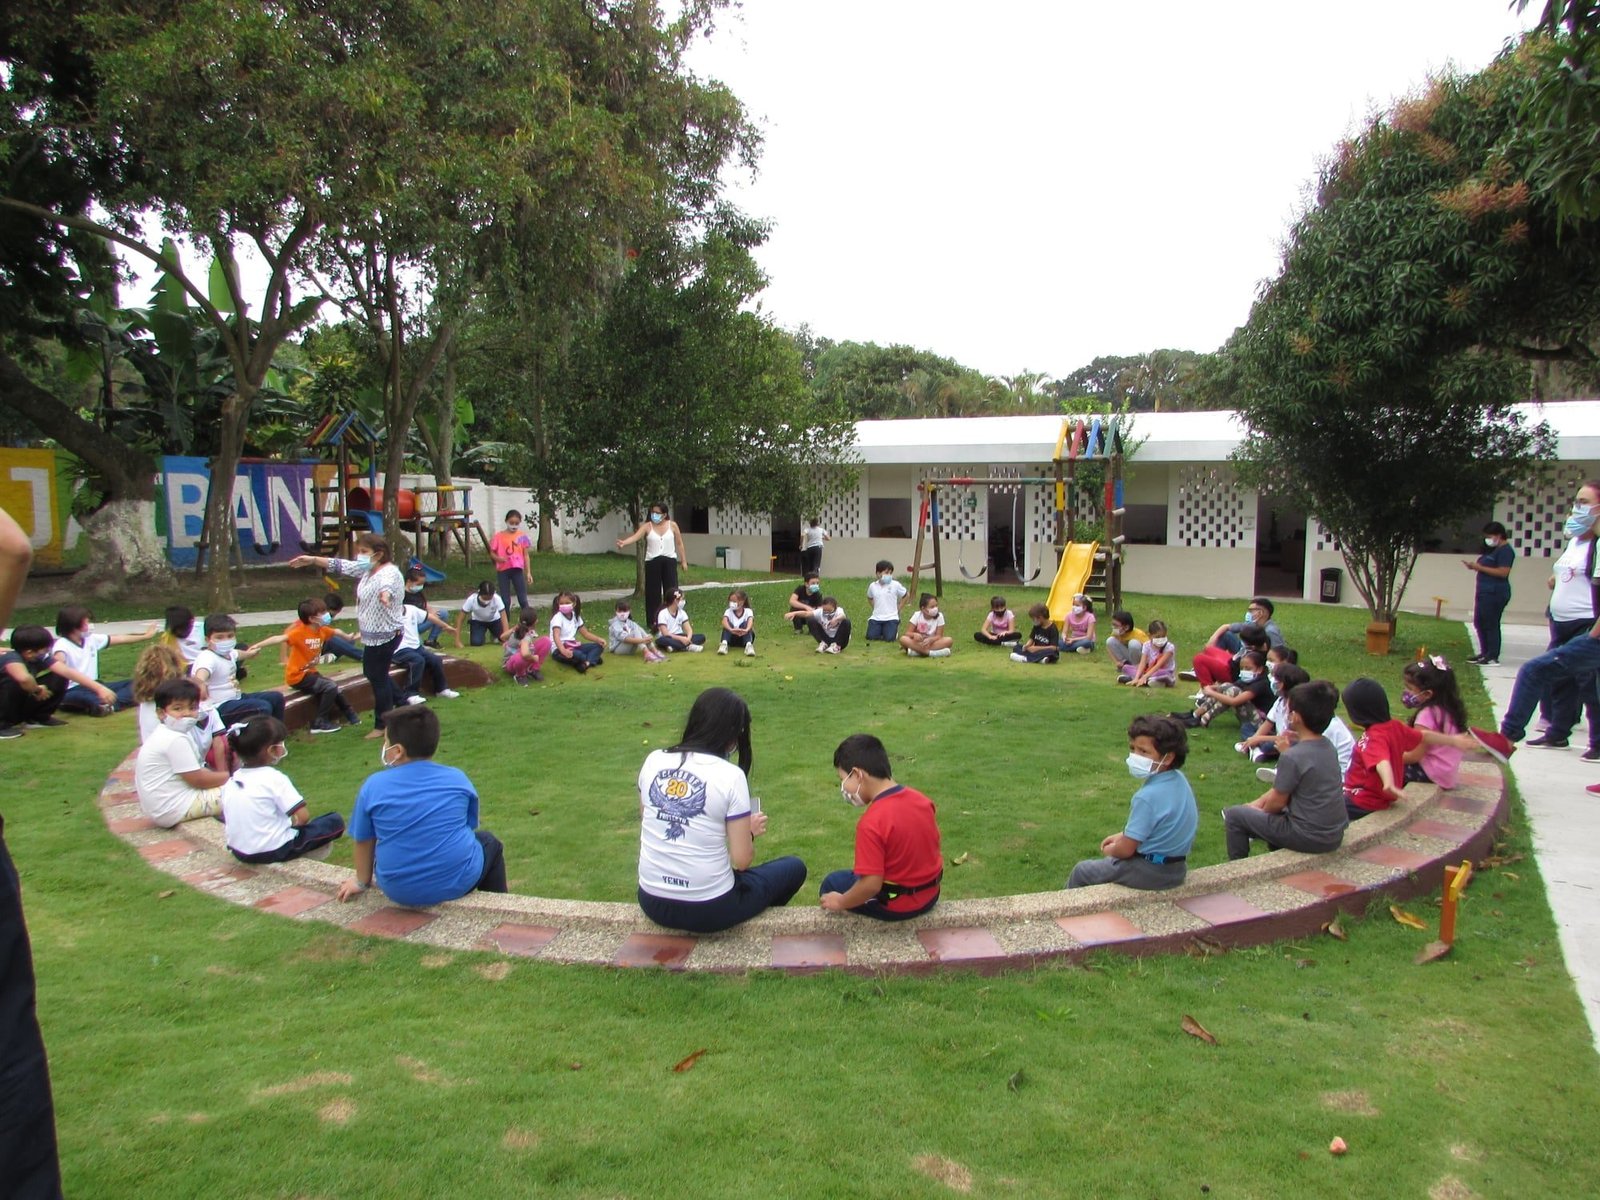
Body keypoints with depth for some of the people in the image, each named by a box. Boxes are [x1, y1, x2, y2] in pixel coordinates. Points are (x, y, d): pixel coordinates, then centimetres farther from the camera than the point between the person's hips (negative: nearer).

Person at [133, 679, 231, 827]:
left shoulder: (162, 735, 12)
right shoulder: (176, 740, -20)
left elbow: (194, 771, 16)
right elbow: (198, 780, -19)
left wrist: (223, 776, 4)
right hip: (173, 810, -10)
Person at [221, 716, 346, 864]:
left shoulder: (230, 783, 2)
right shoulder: (274, 778, -17)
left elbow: (226, 821, 10)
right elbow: (304, 816, -20)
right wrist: (295, 823, 3)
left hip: (239, 853, 7)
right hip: (275, 852, -7)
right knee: (335, 821, 2)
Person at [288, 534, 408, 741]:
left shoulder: (389, 572, -24)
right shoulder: (367, 568, 6)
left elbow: (386, 584, -48)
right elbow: (342, 566, 19)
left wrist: (385, 593, -71)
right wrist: (312, 560, 16)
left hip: (384, 635, -10)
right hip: (373, 634, 10)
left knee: (378, 677, 1)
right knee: (372, 673, 23)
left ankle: (382, 725, 14)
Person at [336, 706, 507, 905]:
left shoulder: (374, 786, -9)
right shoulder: (457, 778, -4)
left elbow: (363, 841, 1)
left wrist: (362, 881, 20)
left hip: (400, 891, 1)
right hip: (457, 882, -1)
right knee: (488, 842, 31)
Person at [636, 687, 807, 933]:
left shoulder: (653, 760, -3)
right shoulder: (730, 776, -16)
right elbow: (742, 860, -14)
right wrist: (749, 832, 8)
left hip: (652, 902, 6)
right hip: (707, 909, -6)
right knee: (794, 867, 19)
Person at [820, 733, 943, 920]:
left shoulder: (872, 823, -28)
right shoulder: (921, 799, -5)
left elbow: (871, 885, -26)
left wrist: (840, 902, -10)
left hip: (896, 906, -7)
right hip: (930, 895, 7)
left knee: (833, 883, 14)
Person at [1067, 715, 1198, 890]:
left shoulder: (1148, 796, -29)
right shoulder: (1180, 780, -4)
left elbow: (1126, 850, -22)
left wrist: (1110, 850, 0)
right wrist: (1123, 836, 12)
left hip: (1150, 873, -8)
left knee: (1082, 871, 10)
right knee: (1111, 861, 34)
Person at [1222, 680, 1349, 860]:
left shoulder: (1292, 757, -23)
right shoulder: (1328, 746, 2)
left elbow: (1277, 802, -11)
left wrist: (1260, 809, 9)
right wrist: (1257, 803, 11)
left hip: (1309, 837, -8)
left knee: (1233, 816, 4)